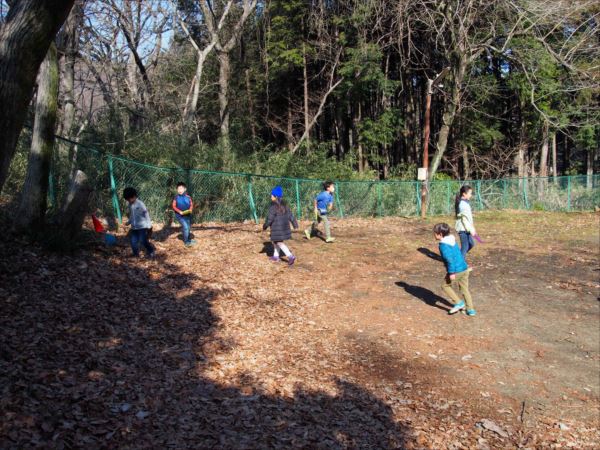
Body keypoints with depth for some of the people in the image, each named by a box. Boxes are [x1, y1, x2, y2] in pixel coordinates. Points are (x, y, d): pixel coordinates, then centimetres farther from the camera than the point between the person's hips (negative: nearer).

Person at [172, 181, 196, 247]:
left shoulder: (188, 197, -4)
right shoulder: (176, 197, -8)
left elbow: (191, 204, 3)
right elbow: (173, 206, -6)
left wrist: (190, 209, -18)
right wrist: (180, 211, -19)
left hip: (188, 215, 4)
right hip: (180, 215, -4)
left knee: (188, 227, 15)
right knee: (185, 227, -17)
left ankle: (188, 240, 36)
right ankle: (186, 242, -6)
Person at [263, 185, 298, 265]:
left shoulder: (273, 206, -18)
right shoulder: (284, 205, 6)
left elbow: (270, 219, -16)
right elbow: (290, 215, 8)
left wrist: (265, 226, -3)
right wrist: (295, 224, 13)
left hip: (277, 228, -8)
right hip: (284, 226, 8)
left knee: (279, 242, -2)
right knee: (275, 241, 21)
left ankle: (291, 257, -12)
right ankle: (276, 257, 29)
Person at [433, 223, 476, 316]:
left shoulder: (443, 245, -16)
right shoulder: (452, 240, 11)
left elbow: (449, 259, -24)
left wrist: (451, 273, -21)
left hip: (456, 271, -8)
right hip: (465, 268, 8)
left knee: (445, 286, 13)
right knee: (465, 289, 19)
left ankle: (458, 302, 10)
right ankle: (471, 309, 23)